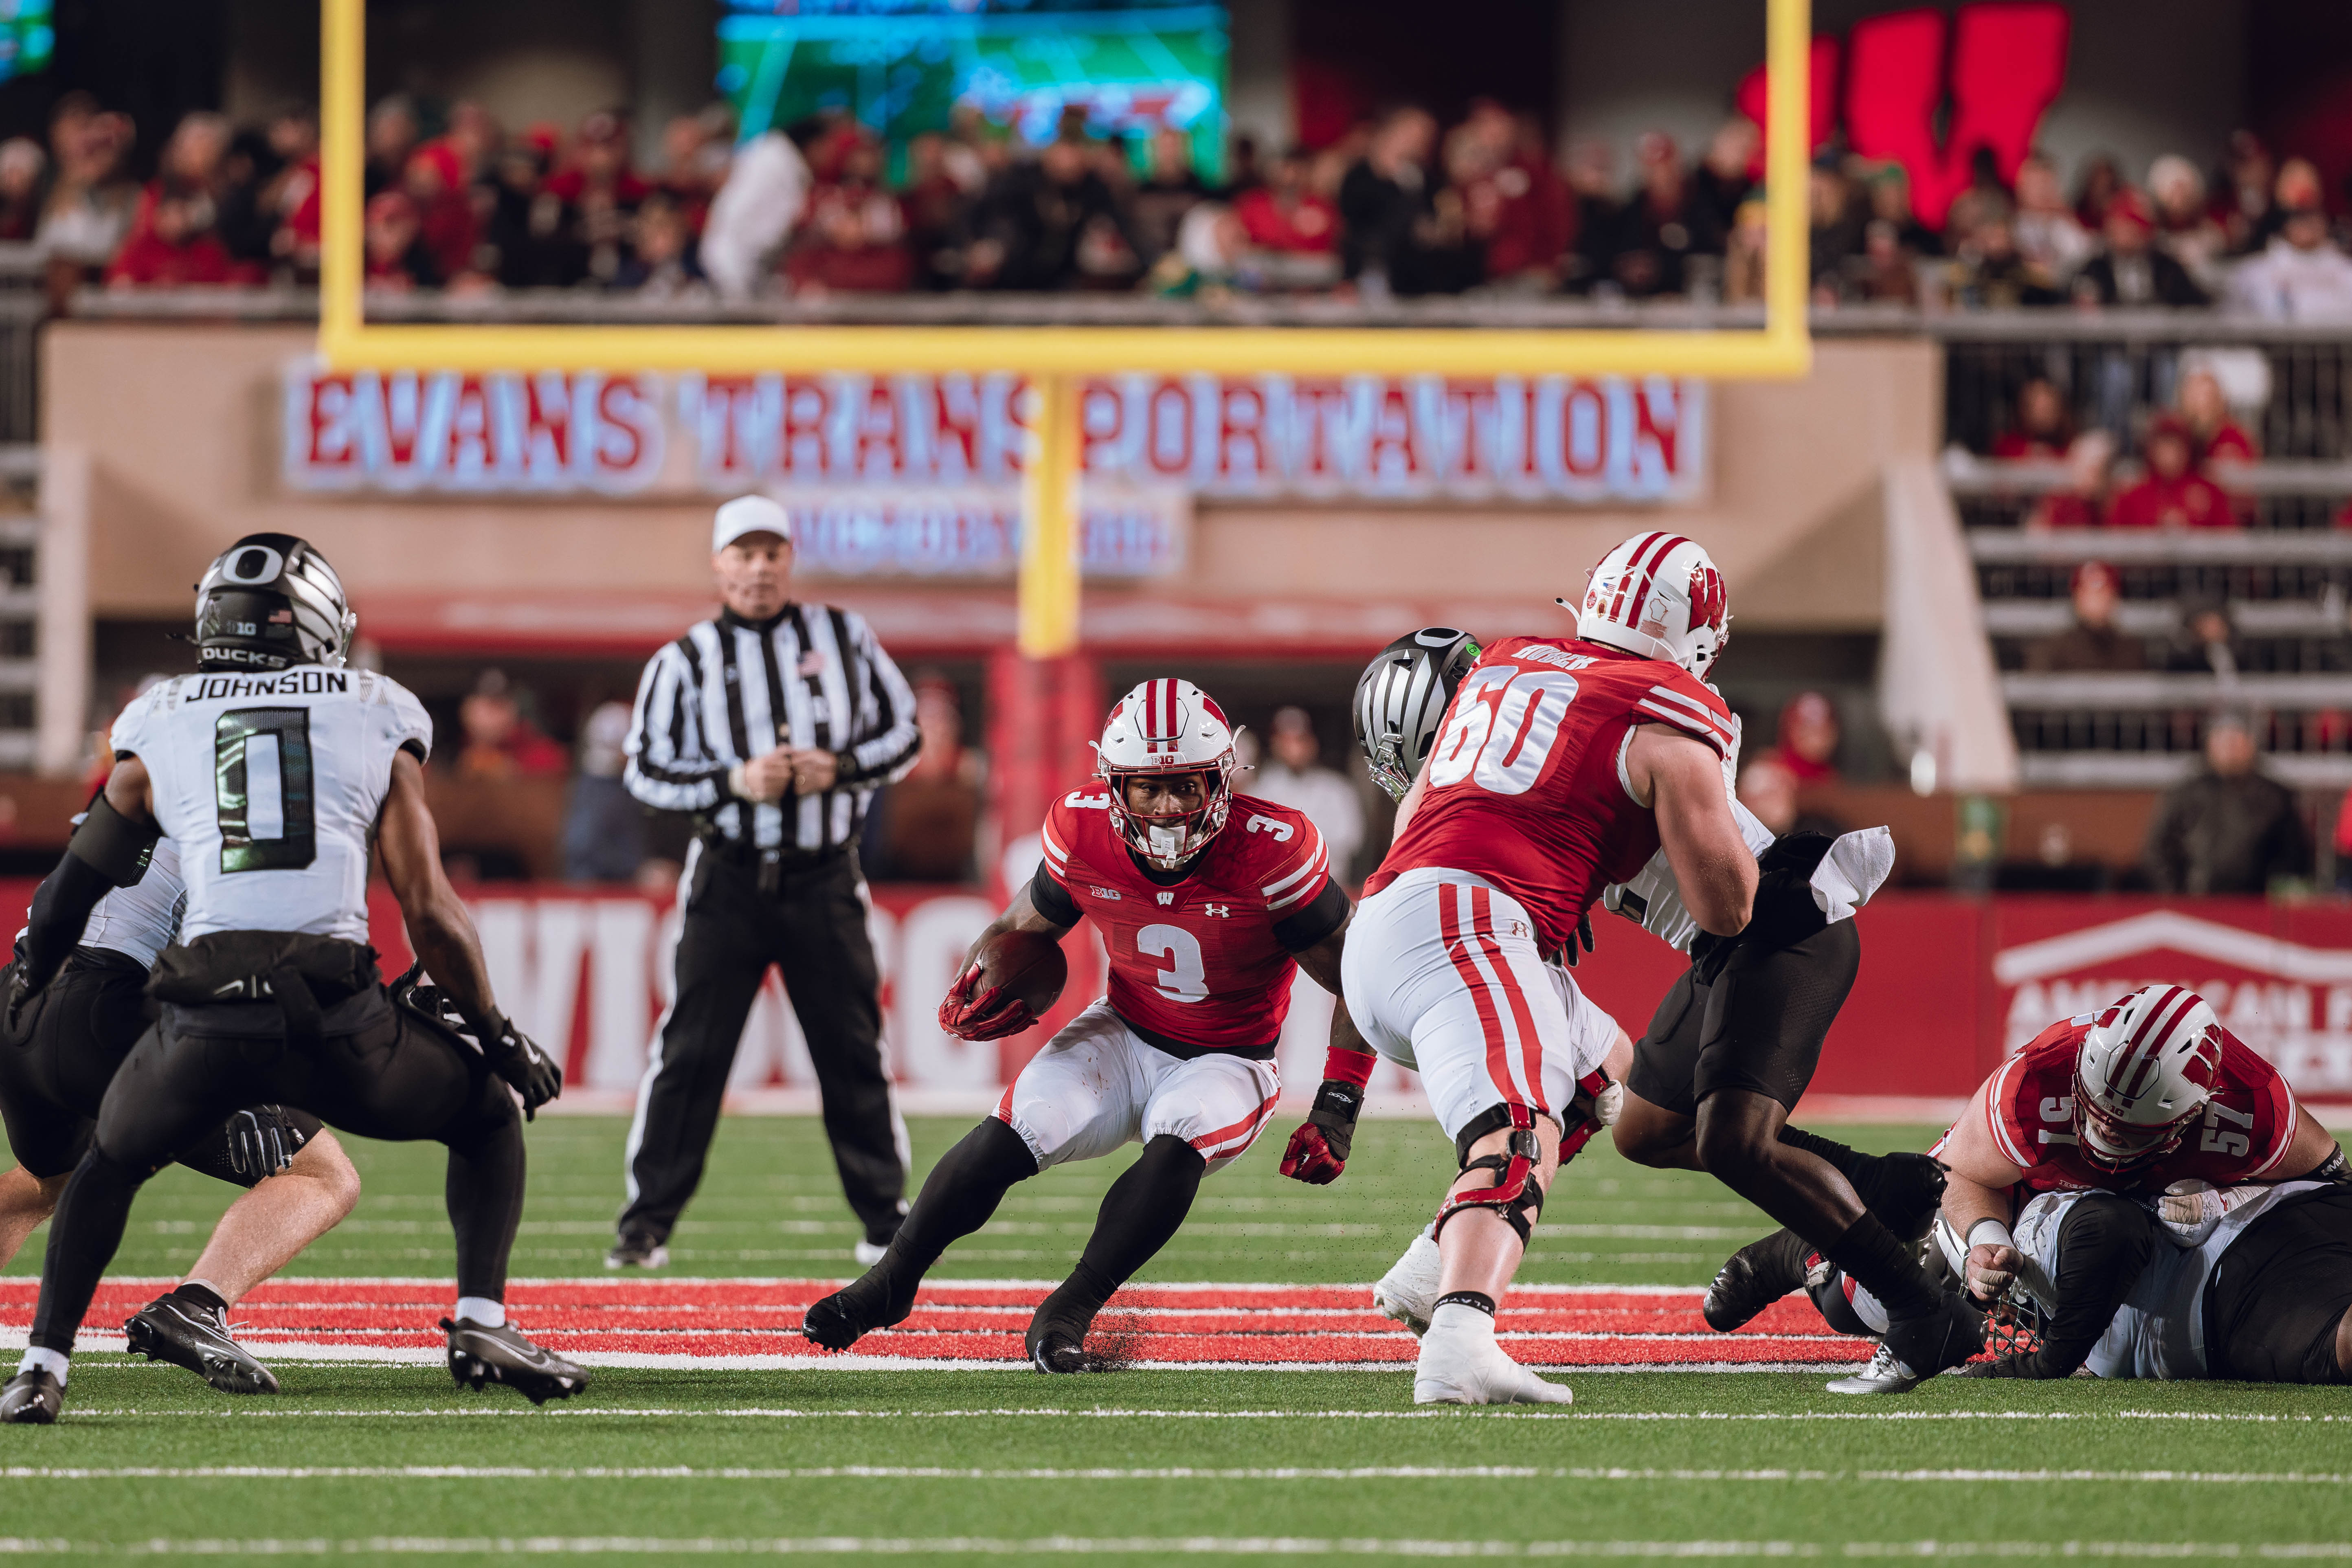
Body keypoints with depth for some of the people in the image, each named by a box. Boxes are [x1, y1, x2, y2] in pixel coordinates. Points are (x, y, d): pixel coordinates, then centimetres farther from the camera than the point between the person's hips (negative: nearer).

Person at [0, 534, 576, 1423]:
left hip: (207, 1016, 1)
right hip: (342, 1016, -1)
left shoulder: (158, 728, 19)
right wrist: (498, 1037, 23)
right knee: (488, 1116, 26)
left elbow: (74, 891, 29)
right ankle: (481, 1319, 10)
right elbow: (430, 914, 11)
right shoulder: (377, 723, 16)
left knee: (111, 1161, 29)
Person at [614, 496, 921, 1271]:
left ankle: (884, 1216, 17)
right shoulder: (686, 661, 0)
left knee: (852, 1050, 6)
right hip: (730, 879, -1)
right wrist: (735, 782, -15)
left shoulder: (845, 637, 5)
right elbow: (647, 770, 0)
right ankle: (647, 1221, 1)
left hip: (824, 879, 1)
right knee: (691, 1050, -5)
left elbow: (902, 734, 9)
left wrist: (838, 768, -10)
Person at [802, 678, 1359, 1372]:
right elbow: (1025, 925, 5)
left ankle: (1065, 1316, -28)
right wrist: (980, 982, -17)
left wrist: (1339, 1103, -19)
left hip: (1226, 1065, -3)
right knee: (1009, 1137, -17)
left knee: (1177, 1149, -34)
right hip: (1125, 1034, 3)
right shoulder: (1085, 837, -15)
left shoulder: (1270, 853, -25)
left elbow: (1355, 980, -14)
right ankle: (889, 1284, 2)